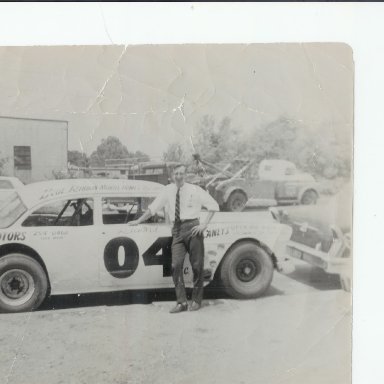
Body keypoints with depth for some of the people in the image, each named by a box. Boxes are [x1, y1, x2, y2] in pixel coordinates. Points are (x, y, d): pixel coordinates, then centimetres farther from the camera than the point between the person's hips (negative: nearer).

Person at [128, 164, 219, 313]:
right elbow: (152, 208, 14)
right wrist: (138, 221, 12)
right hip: (177, 230, 2)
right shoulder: (168, 190, 9)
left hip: (192, 227, -2)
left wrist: (204, 224, -3)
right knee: (176, 265, -7)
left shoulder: (195, 190, 3)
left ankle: (196, 300, 14)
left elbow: (213, 205, 5)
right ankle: (181, 302, 0)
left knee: (197, 265, 1)